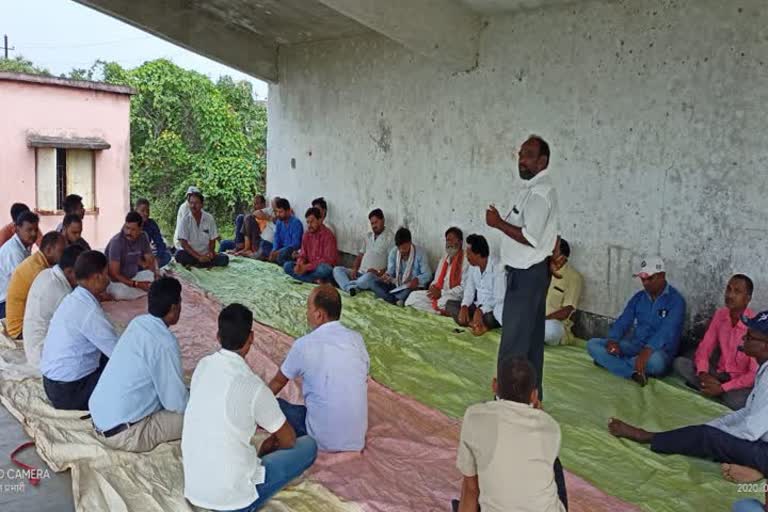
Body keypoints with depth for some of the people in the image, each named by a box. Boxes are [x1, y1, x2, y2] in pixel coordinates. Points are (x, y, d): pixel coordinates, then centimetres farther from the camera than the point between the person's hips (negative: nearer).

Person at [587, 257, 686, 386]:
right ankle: (636, 372, -26)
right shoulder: (638, 297, 10)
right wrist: (613, 340, -20)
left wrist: (647, 351, -42)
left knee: (655, 361, -43)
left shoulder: (675, 300, -10)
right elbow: (623, 321, 3)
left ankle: (608, 361, -21)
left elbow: (667, 330, -25)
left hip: (658, 351, -6)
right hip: (634, 346, 6)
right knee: (592, 344, -13)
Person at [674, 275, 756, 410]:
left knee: (736, 401, -38)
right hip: (719, 373, 5)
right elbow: (704, 348, 1)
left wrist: (722, 388, -27)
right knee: (679, 363, -13)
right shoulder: (720, 314, -2)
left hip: (741, 381, -5)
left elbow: (755, 374, -22)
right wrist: (703, 374, -19)